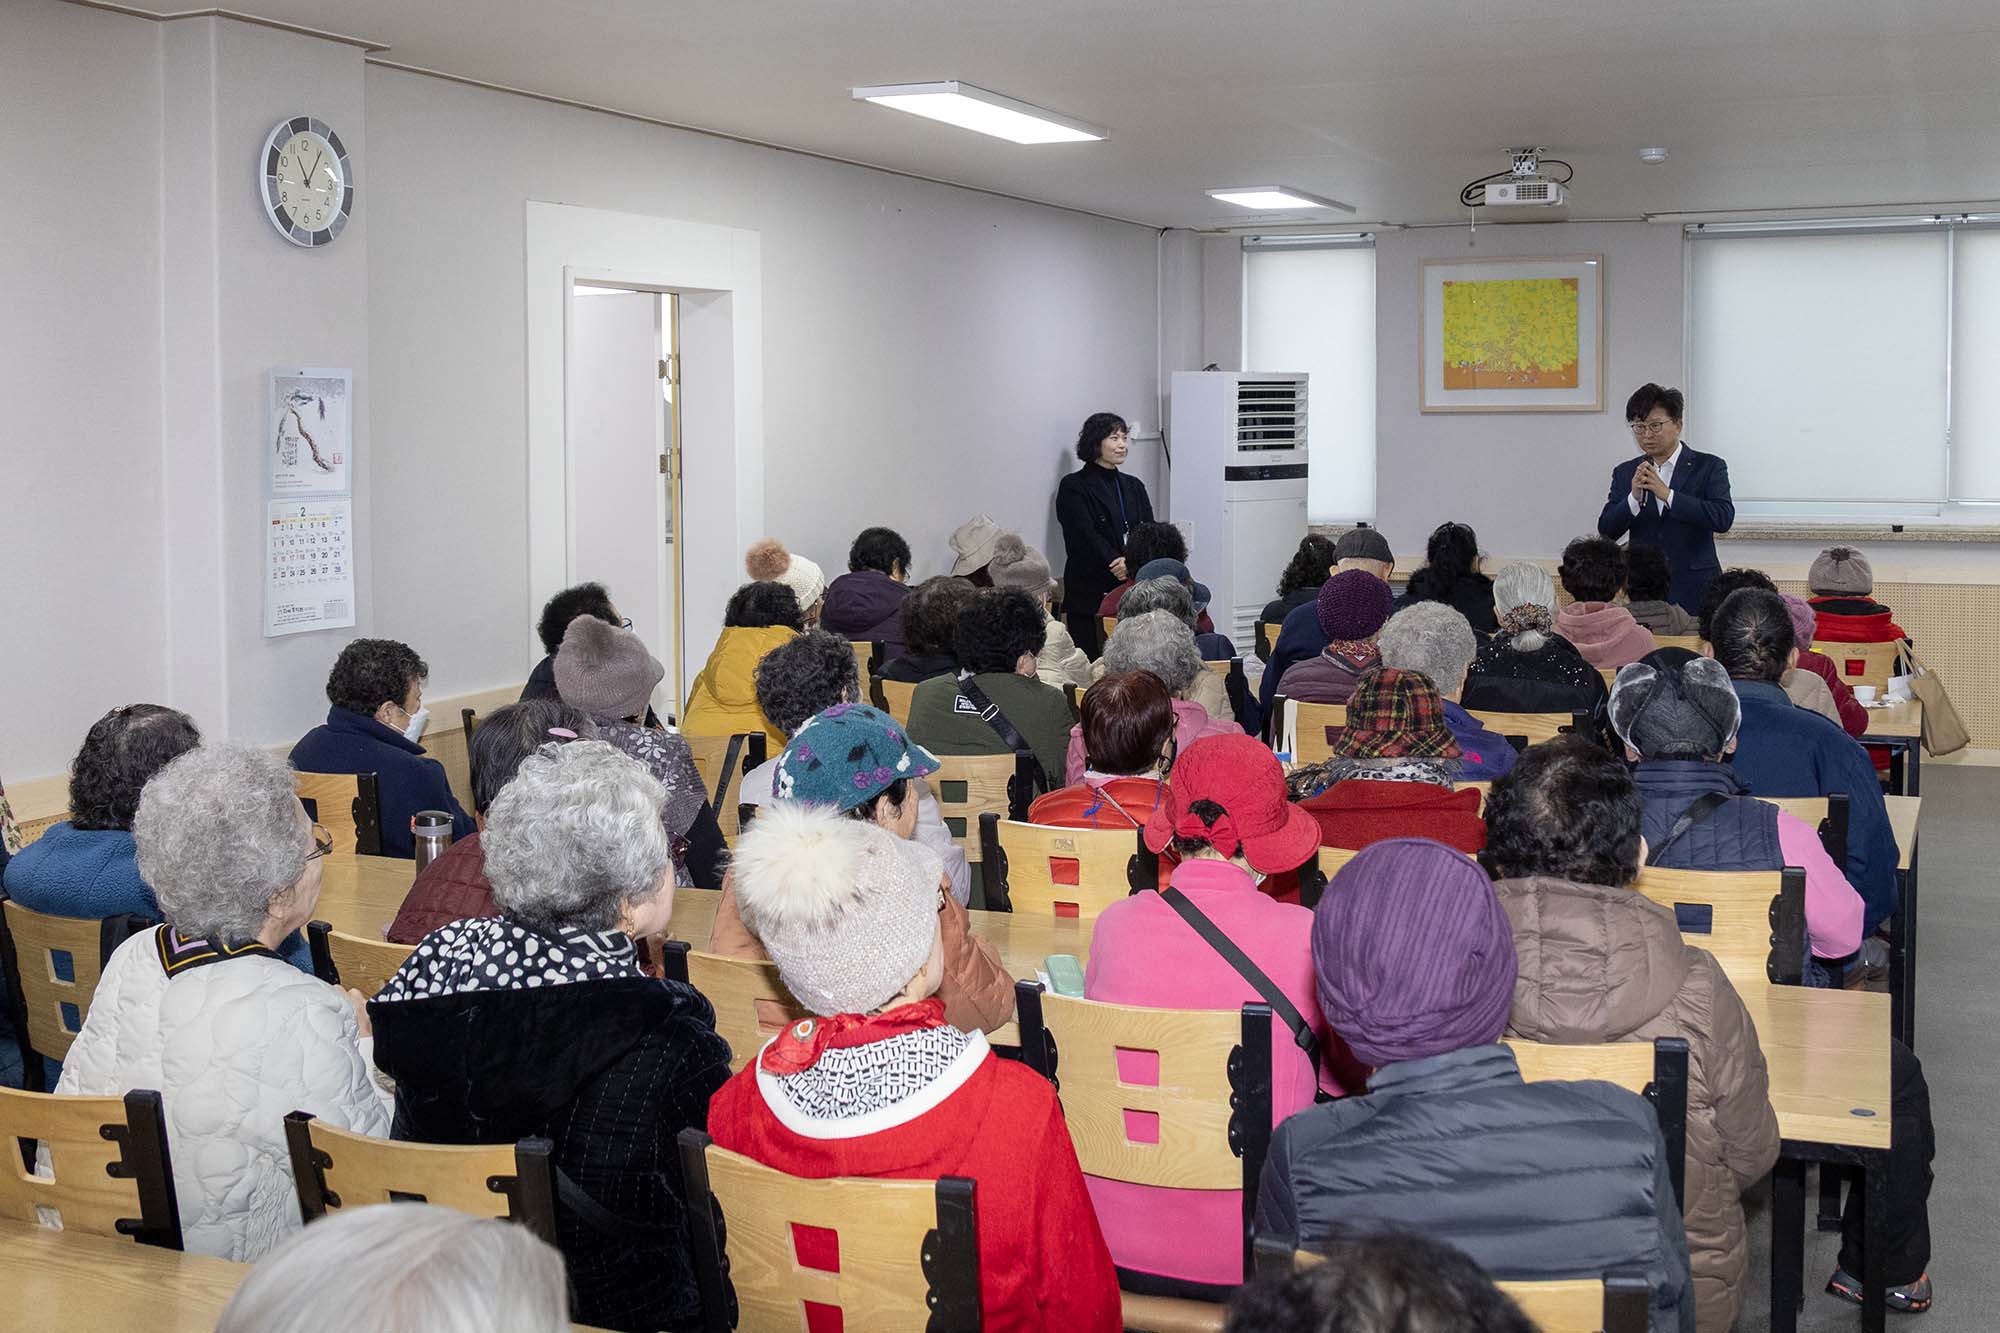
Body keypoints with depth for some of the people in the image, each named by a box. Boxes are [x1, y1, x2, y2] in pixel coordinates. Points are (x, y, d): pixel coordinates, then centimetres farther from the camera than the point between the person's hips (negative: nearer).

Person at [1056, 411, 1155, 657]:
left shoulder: (1134, 486, 17)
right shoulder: (1073, 487, 0)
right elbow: (1085, 536, -10)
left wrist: (1131, 562, -13)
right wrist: (1115, 564, -19)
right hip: (1089, 591, -5)